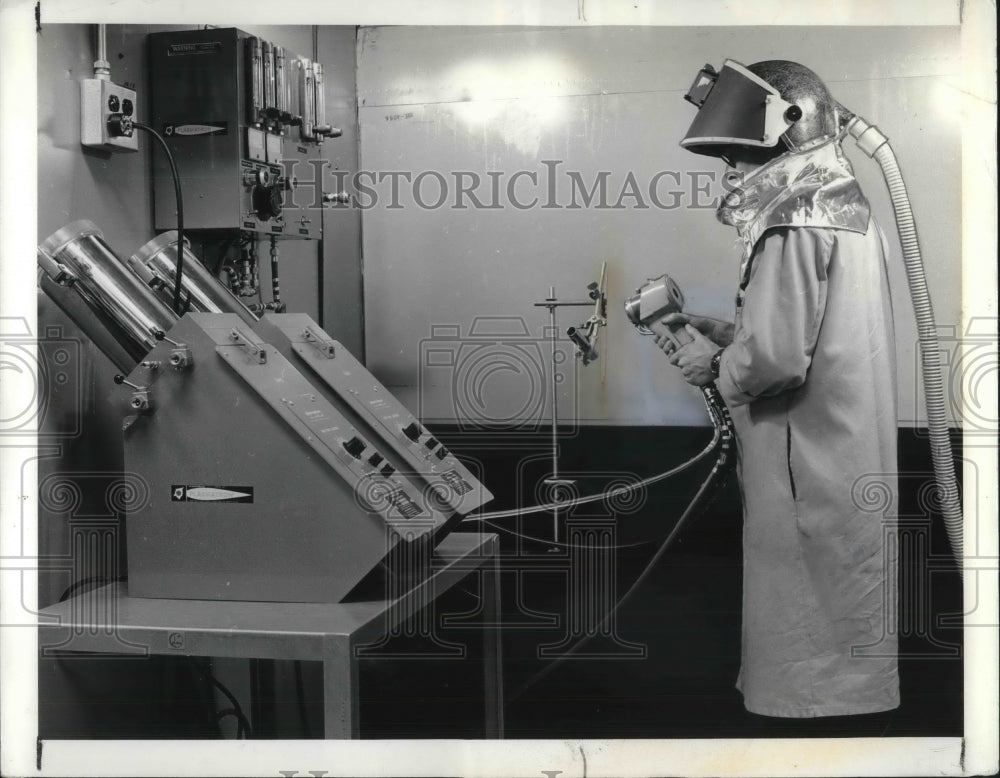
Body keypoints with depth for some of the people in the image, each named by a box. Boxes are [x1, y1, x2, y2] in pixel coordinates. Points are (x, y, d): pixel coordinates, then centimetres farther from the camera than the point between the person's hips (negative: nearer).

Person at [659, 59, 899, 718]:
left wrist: (715, 365, -6)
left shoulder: (795, 220, -17)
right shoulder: (844, 205, 13)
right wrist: (720, 331, 10)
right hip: (847, 457, 10)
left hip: (808, 462, -9)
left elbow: (775, 355, -25)